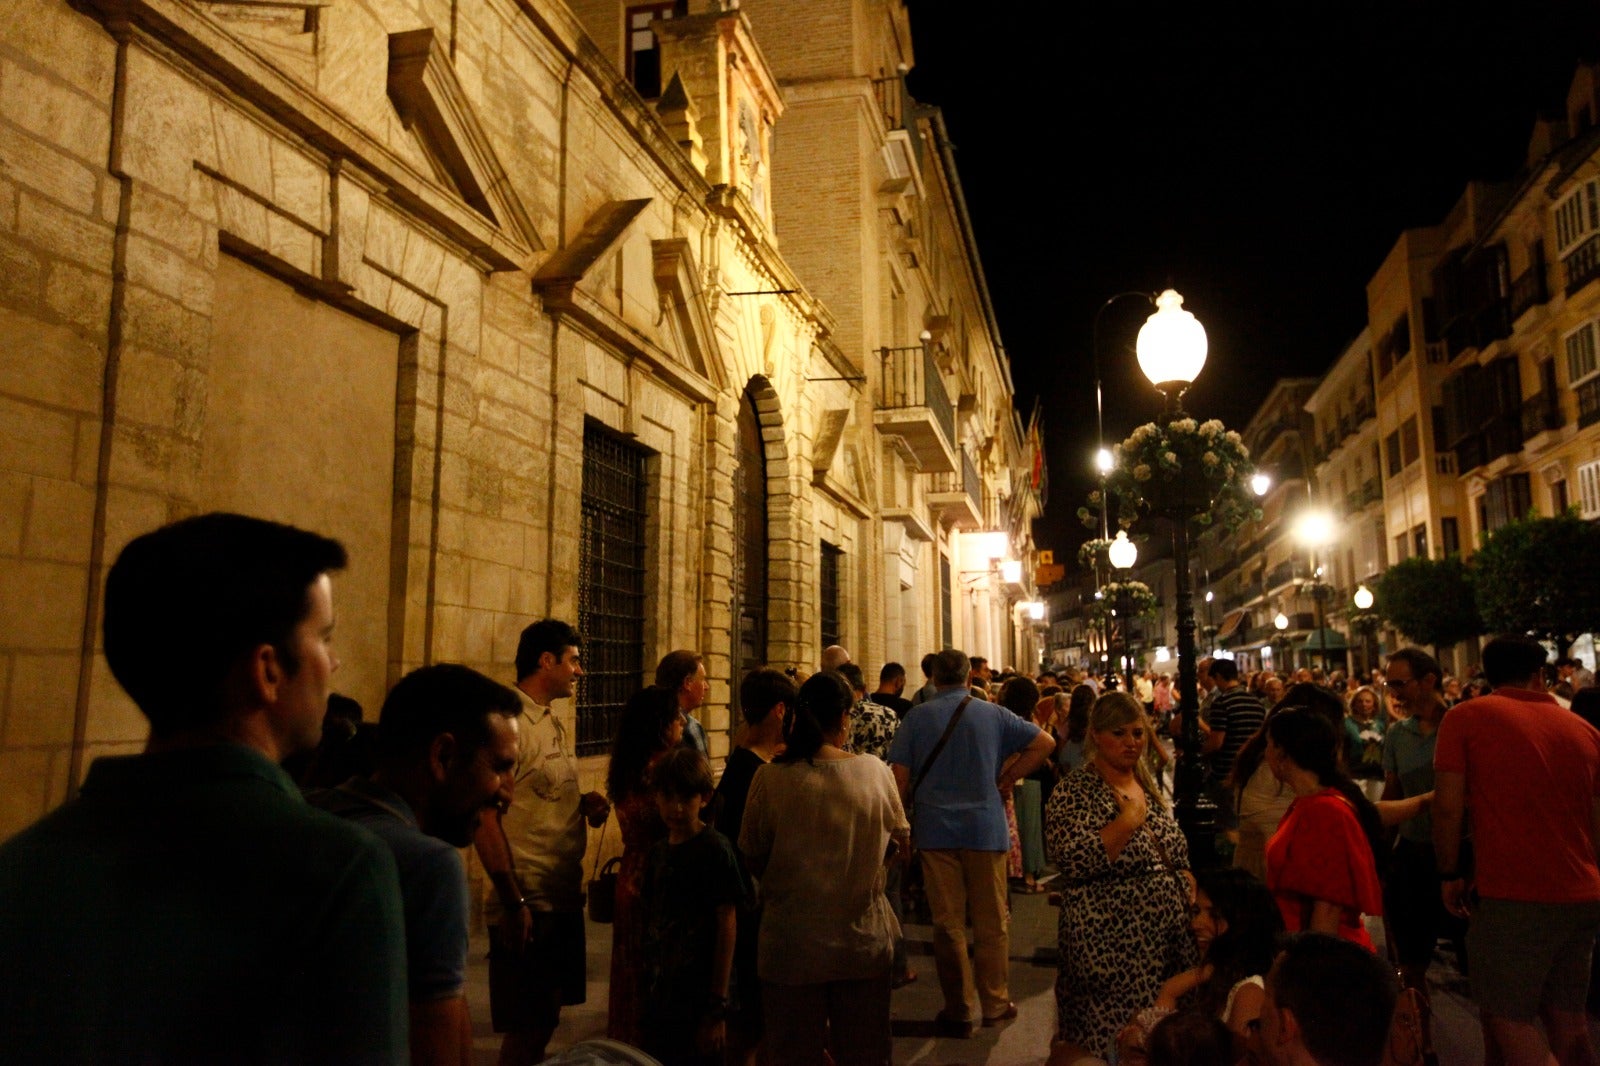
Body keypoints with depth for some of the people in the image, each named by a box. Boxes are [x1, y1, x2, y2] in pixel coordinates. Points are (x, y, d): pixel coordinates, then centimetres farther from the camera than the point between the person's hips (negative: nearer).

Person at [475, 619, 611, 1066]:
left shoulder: (556, 727, 13)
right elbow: (484, 818, -20)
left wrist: (585, 803, 2)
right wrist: (513, 903, -22)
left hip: (565, 899, 9)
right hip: (528, 905, -9)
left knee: (547, 1017, 17)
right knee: (526, 1026, 2)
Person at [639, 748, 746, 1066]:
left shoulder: (715, 849, -12)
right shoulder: (657, 853, 7)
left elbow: (727, 927, -13)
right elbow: (651, 921, 12)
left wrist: (717, 1008, -14)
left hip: (699, 1002, -6)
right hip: (659, 999, 6)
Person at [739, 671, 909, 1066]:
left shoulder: (771, 778, -16)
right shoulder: (876, 772, -12)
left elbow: (752, 857, -3)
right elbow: (899, 840, 5)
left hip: (792, 947, -1)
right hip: (864, 942, 1)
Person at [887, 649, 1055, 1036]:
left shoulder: (916, 718, -1)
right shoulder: (993, 714, 1)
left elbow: (900, 778, -3)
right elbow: (1045, 743, 2)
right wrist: (1006, 779, 5)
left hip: (935, 830, 0)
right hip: (986, 828, 0)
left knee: (948, 923, 7)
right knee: (991, 923, 11)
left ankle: (958, 1011, 13)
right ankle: (995, 1003, 21)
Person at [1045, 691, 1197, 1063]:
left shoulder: (1147, 784, 10)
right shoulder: (1074, 792, -12)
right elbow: (1072, 860, -26)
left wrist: (1189, 893, 4)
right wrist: (1128, 819, -22)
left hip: (1168, 934, 7)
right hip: (1111, 944, -7)